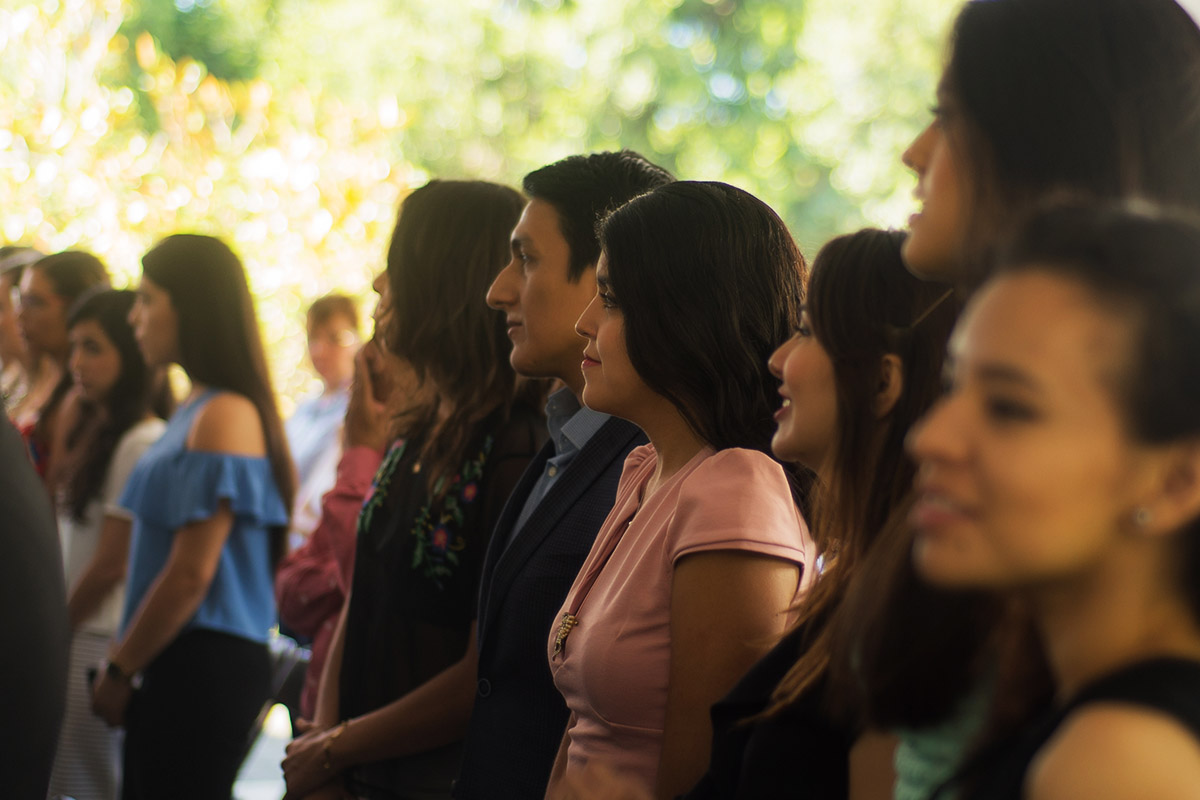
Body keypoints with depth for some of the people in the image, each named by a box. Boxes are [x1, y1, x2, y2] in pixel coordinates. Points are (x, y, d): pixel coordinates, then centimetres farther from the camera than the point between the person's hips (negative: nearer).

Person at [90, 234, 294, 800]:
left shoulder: (225, 416, -15)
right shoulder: (195, 410, 15)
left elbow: (191, 573, -18)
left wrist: (119, 669, -8)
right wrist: (125, 665, 13)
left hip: (204, 665, -9)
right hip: (174, 664, 9)